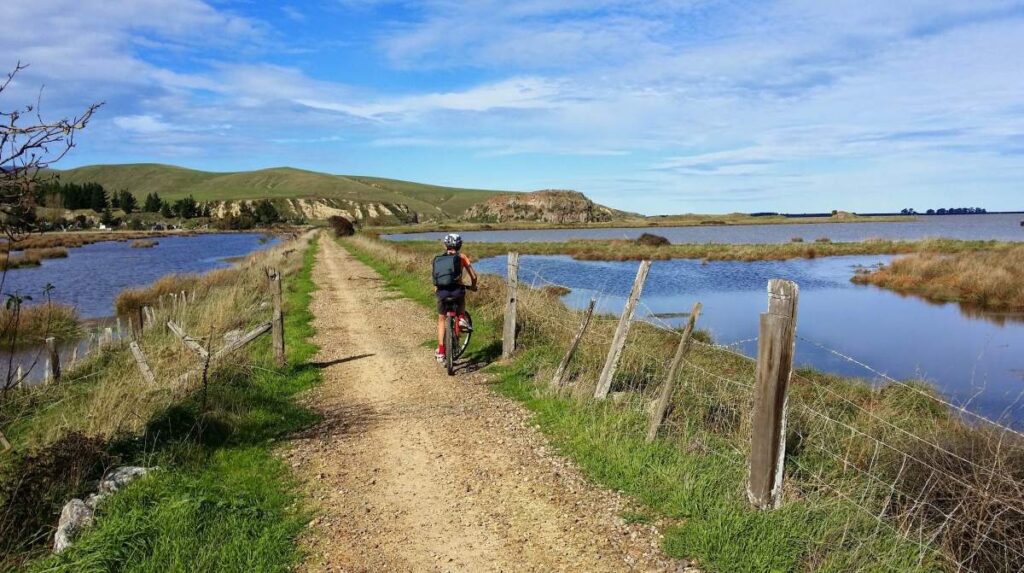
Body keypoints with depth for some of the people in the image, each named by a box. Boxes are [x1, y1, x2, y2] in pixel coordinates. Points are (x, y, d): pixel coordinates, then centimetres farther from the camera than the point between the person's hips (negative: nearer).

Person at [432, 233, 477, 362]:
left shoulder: (438, 258, 19)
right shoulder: (461, 257, 12)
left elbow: (435, 278, 20)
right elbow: (473, 276, 12)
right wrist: (473, 286, 32)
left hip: (441, 291, 1)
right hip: (457, 289, -1)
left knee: (441, 320, 18)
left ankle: (441, 352, 13)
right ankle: (462, 319, 18)